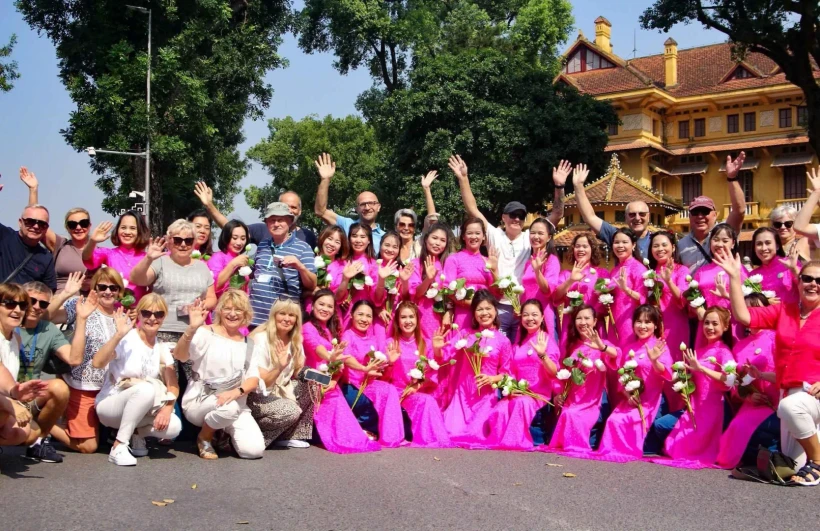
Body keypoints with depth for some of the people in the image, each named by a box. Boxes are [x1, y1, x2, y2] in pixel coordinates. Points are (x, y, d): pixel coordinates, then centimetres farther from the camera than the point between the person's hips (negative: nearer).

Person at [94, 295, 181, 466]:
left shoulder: (162, 349, 3)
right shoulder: (126, 339, -14)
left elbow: (173, 385, -3)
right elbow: (97, 363, -29)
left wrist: (168, 408, -21)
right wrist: (118, 334, -37)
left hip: (141, 411, 5)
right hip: (110, 405, -5)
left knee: (173, 427, -24)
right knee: (146, 388, -36)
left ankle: (136, 433, 8)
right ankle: (119, 447, -24)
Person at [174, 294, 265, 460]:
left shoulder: (248, 343, 9)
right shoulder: (206, 333, -6)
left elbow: (253, 380, 1)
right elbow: (179, 356, -22)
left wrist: (237, 392, -21)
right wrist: (191, 329, -41)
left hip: (236, 404, 4)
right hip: (199, 402, -4)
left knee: (254, 450, -18)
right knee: (229, 407, -38)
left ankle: (226, 432, 15)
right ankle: (204, 438, -5)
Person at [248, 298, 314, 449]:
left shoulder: (295, 341, 2)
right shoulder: (261, 339, -19)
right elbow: (260, 382, -21)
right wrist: (280, 367, -38)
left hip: (278, 391, 8)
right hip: (255, 395, -8)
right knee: (291, 411, -29)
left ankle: (290, 436, -4)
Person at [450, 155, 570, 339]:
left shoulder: (531, 238, 6)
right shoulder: (495, 236, 3)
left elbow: (557, 215, 0)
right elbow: (473, 209, -2)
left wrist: (559, 187, -13)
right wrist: (463, 179, -9)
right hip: (499, 307, -1)